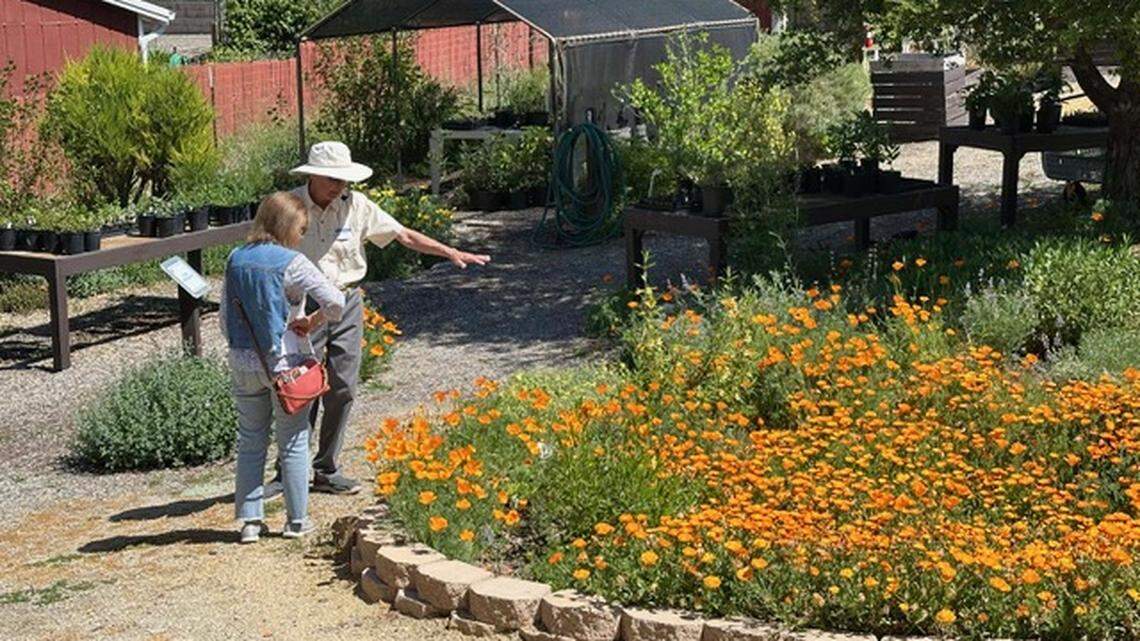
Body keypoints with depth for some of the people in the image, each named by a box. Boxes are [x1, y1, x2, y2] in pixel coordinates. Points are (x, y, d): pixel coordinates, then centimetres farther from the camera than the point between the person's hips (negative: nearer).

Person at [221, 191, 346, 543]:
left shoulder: (235, 260, 3)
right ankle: (297, 519, 16)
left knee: (250, 442, 13)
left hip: (243, 363, 4)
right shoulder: (291, 263, -12)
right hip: (283, 362, -4)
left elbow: (225, 317, 8)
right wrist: (311, 323, 2)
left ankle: (251, 520, 15)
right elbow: (335, 303, -16)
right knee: (293, 442, 9)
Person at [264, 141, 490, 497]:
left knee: (342, 390, 6)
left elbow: (403, 235, 7)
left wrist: (450, 253, 1)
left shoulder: (356, 206, 2)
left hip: (347, 304, 4)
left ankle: (326, 471, 18)